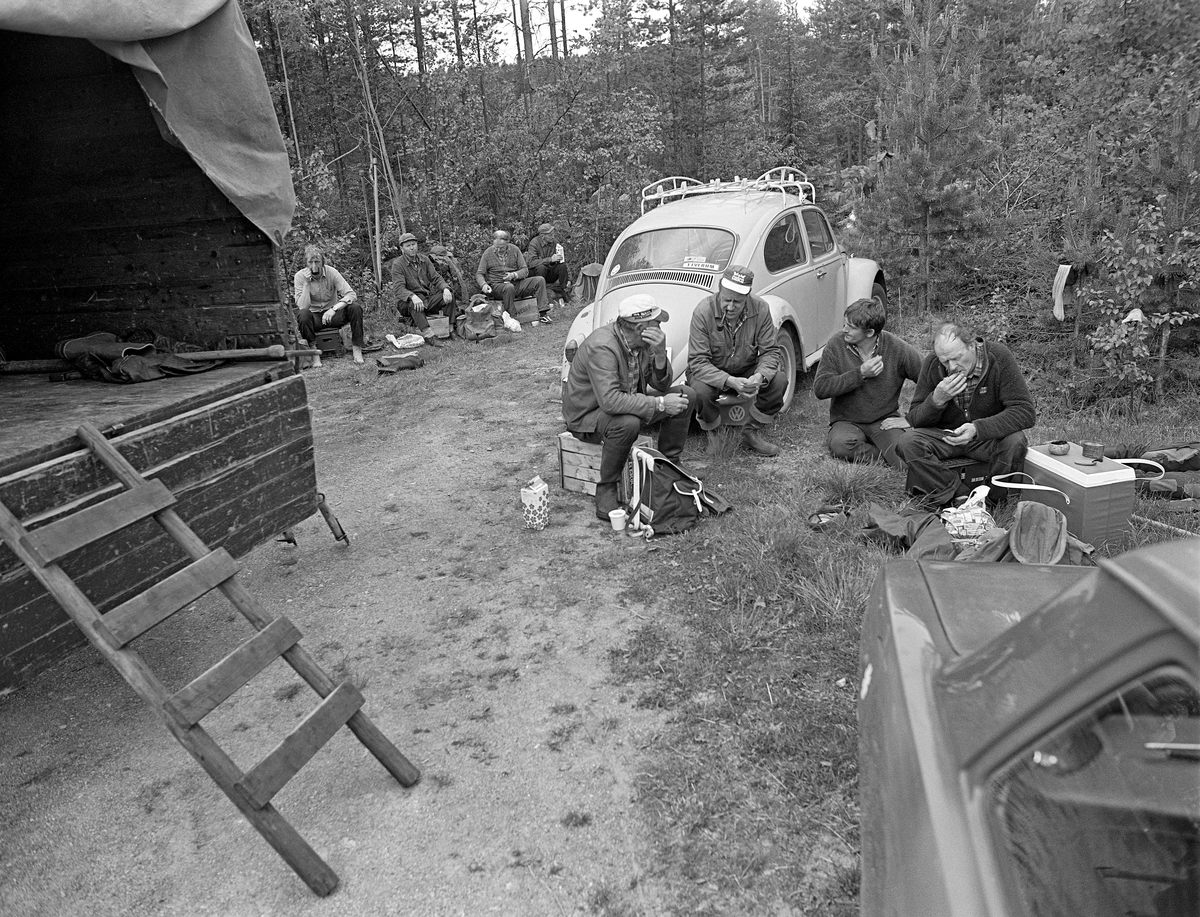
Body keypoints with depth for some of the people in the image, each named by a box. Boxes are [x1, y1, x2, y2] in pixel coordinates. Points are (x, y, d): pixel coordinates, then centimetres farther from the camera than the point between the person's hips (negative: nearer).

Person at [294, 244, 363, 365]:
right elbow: (303, 306, -18)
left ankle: (356, 349, -19)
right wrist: (306, 283, -27)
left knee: (355, 308, -26)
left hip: (332, 314, 1)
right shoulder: (299, 276, -11)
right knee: (303, 314, -36)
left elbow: (351, 294, -19)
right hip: (314, 316, -1)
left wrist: (333, 309, -32)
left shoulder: (331, 272, -10)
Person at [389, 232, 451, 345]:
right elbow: (399, 288, -19)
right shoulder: (397, 264, -8)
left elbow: (436, 277, 6)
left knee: (449, 296, -18)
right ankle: (428, 335, -53)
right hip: (407, 301, -5)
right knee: (414, 304, -40)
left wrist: (445, 288, -18)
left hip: (427, 298, 5)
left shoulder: (424, 259, 9)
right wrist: (413, 297, -40)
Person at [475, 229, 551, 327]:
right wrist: (484, 284, -20)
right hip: (497, 285, -3)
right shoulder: (488, 253, 0)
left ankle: (543, 313, -19)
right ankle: (508, 319, -29)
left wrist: (514, 275, -18)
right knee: (509, 287, -38)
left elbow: (525, 270, 3)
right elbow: (479, 274, 2)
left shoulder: (515, 250, 4)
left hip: (517, 283, 3)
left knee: (539, 280, -14)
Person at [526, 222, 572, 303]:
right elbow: (532, 262, -29)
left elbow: (564, 260, -2)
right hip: (534, 273, -4)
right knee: (541, 267, -35)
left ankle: (564, 292, -12)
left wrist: (569, 279, -13)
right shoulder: (534, 243, -16)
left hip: (549, 275, 4)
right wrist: (550, 259, -35)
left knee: (562, 266, -22)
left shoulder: (555, 242, -4)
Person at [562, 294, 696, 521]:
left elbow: (661, 385, -6)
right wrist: (660, 404, -35)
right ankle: (606, 490, -20)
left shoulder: (644, 340, -6)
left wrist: (659, 353, -25)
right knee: (628, 423, -40)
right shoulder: (602, 347, -32)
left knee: (686, 395, -1)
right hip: (586, 415, -8)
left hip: (626, 401, 8)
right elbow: (610, 401, -41)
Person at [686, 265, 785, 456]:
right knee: (701, 392, -35)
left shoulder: (760, 309, -16)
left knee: (778, 382, -22)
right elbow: (698, 362, -27)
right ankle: (712, 434, 0)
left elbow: (770, 351, -11)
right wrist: (729, 381, -41)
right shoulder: (703, 312, -25)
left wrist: (760, 376, -34)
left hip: (746, 370, 3)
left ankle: (751, 432, 3)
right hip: (710, 372, -3)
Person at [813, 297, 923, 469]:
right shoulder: (836, 344, -8)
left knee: (906, 462, -28)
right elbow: (819, 388, -14)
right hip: (846, 422, 1)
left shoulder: (899, 349, -10)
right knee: (840, 446, -35)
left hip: (885, 421, -1)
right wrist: (860, 374, -20)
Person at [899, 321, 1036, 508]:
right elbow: (915, 419, -5)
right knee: (909, 441, -25)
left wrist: (977, 428, -36)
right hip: (944, 435, 2)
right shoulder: (932, 364, -10)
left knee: (1015, 442, -33)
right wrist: (937, 399, -28)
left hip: (989, 437, -2)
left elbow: (1025, 412, -23)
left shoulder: (999, 358, -17)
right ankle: (964, 499, -26)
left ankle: (990, 503, -12)